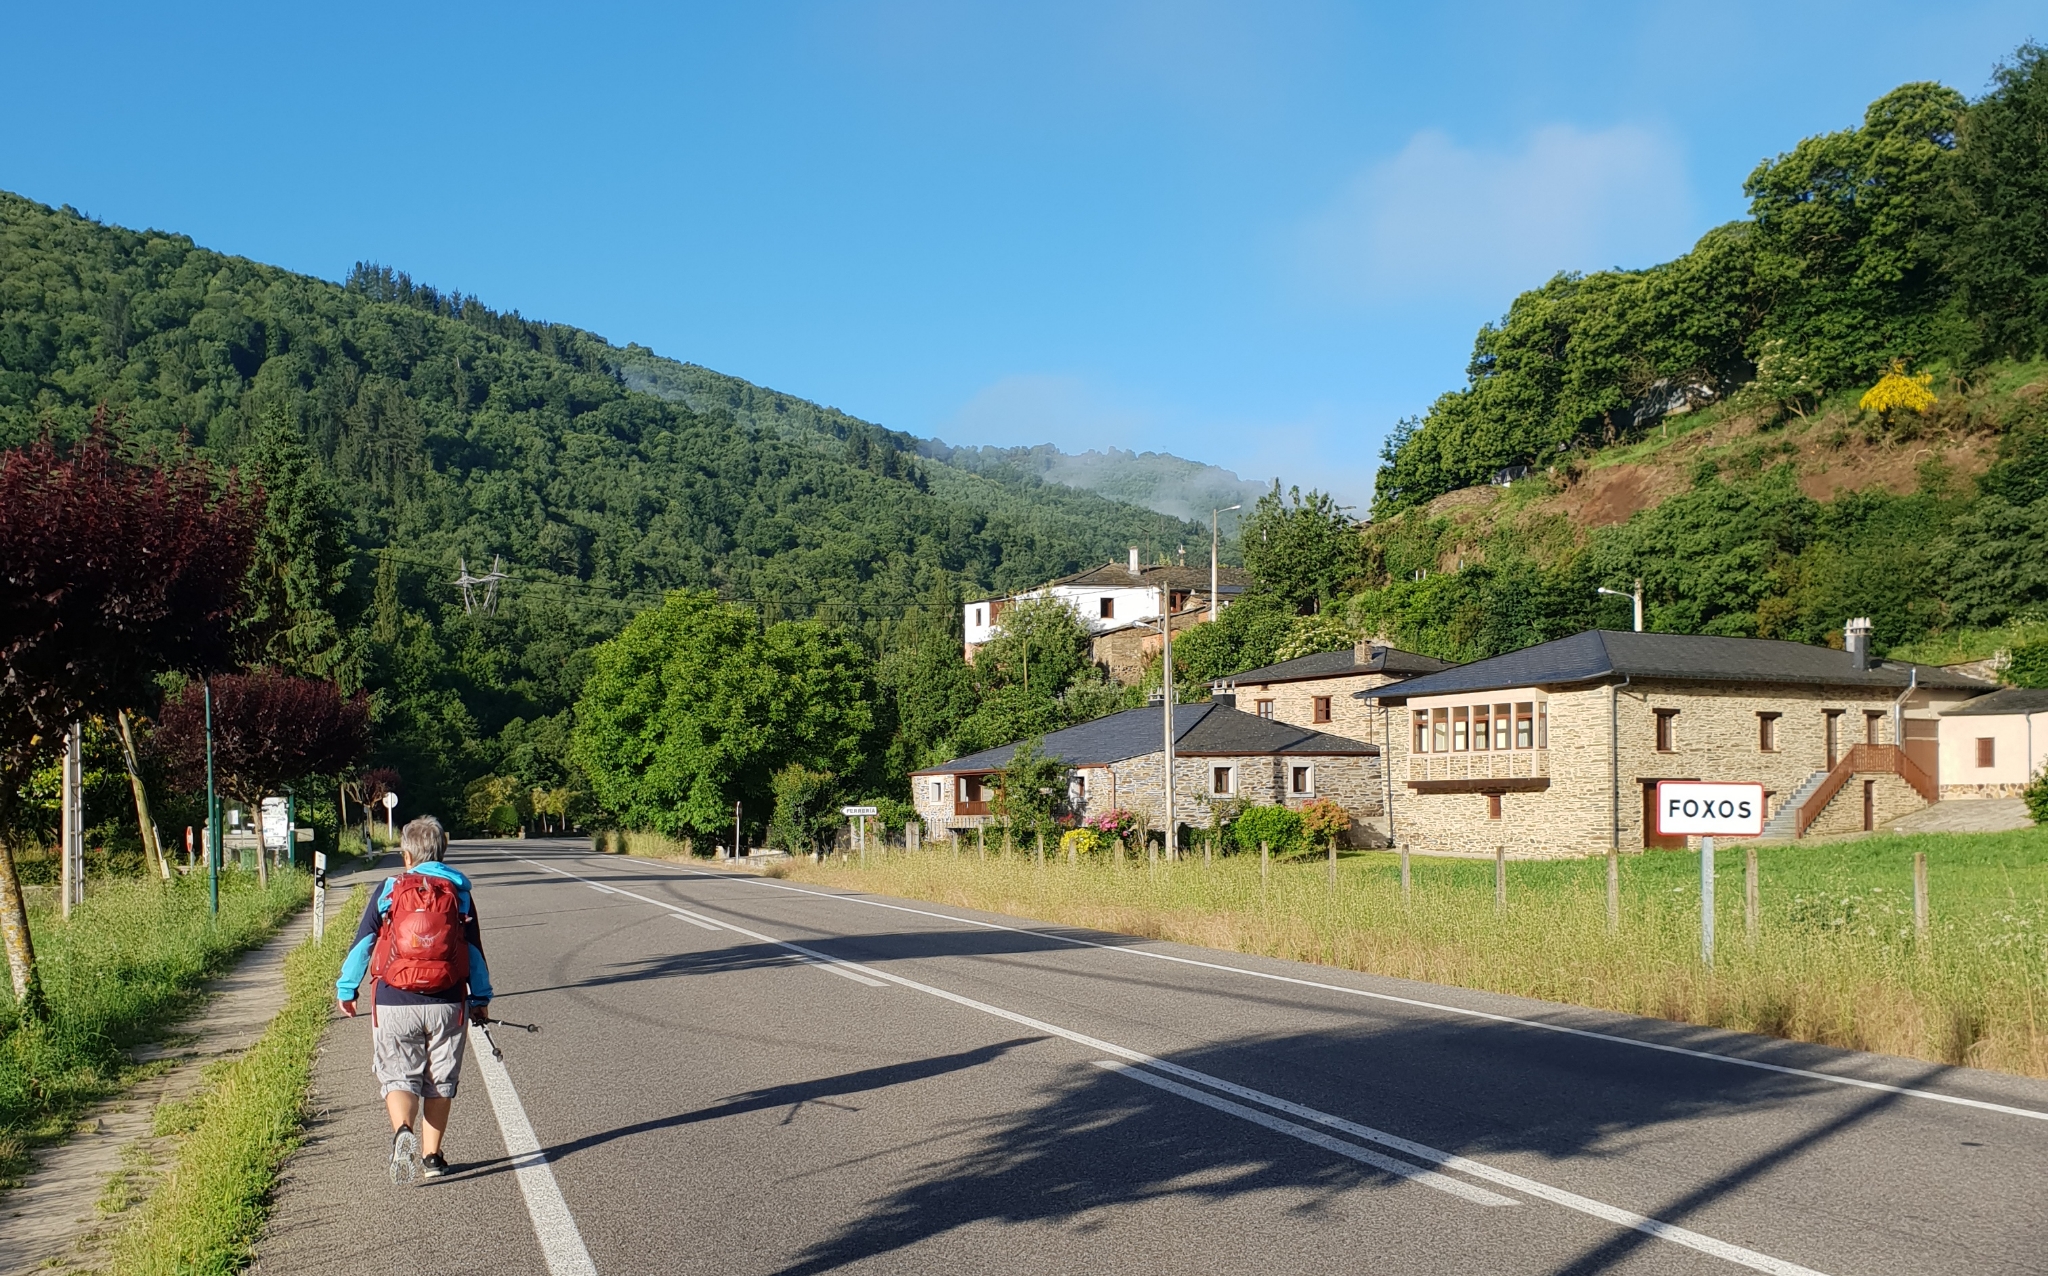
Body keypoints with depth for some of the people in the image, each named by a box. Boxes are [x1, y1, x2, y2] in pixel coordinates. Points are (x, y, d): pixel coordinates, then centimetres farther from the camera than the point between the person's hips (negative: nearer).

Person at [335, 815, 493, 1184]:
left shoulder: (389, 891, 0)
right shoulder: (458, 892, 5)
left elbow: (363, 943, 2)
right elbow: (474, 950, 8)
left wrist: (346, 988, 14)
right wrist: (481, 998, 16)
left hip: (394, 1003, -1)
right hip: (446, 1004, 1)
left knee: (399, 1077, 7)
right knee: (440, 1081, 13)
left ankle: (403, 1131, -21)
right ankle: (431, 1155, 16)